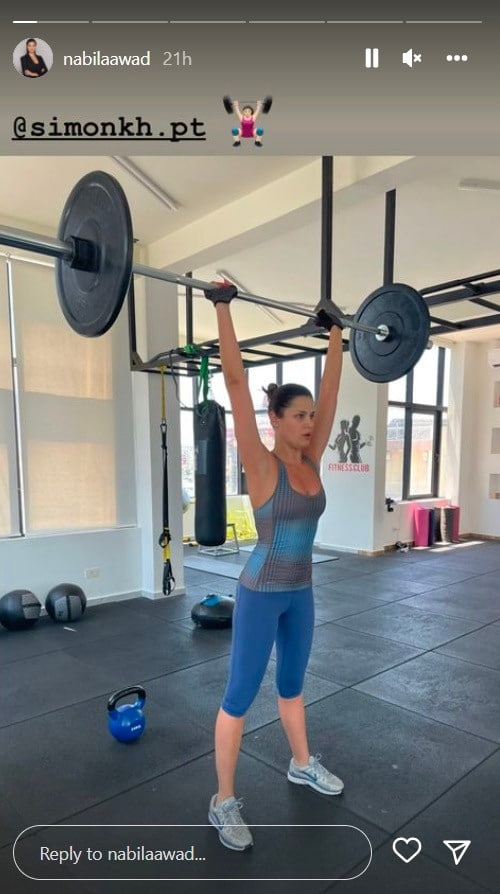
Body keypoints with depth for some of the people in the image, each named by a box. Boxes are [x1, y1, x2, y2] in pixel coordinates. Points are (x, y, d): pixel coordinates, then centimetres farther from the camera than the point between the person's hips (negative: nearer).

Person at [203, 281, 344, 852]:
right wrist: (223, 308, -23)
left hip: (300, 593, 7)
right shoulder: (261, 465, -17)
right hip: (260, 594, -6)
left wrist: (335, 334, 11)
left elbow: (330, 391, 6)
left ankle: (301, 764, 48)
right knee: (240, 695, 8)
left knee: (292, 684, 26)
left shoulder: (310, 461, 0)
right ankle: (223, 802, 27)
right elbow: (235, 383, -23)